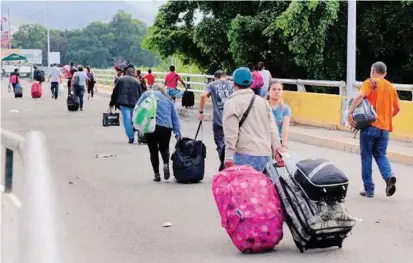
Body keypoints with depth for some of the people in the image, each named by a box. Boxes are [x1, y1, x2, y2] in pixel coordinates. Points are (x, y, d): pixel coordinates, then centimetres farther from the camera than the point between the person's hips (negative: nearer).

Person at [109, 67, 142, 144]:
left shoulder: (120, 79, 9)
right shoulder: (137, 81, 12)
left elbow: (115, 92, 8)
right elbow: (140, 95, 11)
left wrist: (112, 103, 13)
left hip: (124, 103, -2)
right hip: (134, 104, 2)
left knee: (127, 120, -5)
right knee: (133, 120, 12)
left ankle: (131, 137, -15)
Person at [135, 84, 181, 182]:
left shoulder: (147, 94, 11)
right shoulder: (169, 99, 17)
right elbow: (175, 117, 13)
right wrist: (177, 133, 11)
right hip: (166, 127, 2)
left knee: (153, 150, 8)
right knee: (164, 148, 18)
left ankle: (156, 174, 7)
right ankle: (166, 164, -9)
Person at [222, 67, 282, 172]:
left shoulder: (231, 103, -2)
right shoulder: (263, 101, 16)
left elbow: (231, 133, -8)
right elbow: (273, 129, 14)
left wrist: (228, 157, -7)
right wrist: (277, 150, 17)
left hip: (245, 155, -6)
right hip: (266, 155, 6)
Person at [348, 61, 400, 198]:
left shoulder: (370, 83, -1)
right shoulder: (391, 87, 14)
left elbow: (360, 96, -20)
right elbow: (397, 109, 18)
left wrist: (350, 112, -21)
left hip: (370, 125, -4)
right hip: (384, 128, 4)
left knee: (366, 156, 6)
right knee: (381, 155, 14)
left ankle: (369, 189, 6)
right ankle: (389, 176, -15)